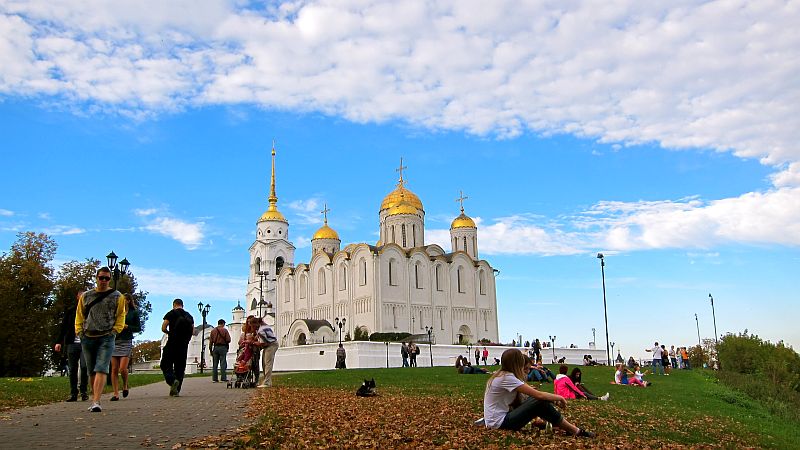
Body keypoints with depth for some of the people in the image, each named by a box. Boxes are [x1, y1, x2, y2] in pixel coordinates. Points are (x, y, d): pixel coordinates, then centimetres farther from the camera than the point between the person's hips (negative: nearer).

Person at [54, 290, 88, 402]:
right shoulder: (70, 310, 9)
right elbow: (63, 326, 9)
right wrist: (59, 342, 1)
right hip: (72, 343, 2)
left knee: (84, 366, -11)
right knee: (72, 369, 3)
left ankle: (83, 391, 2)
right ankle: (73, 393, 10)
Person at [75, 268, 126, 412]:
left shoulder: (117, 296, 7)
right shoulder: (86, 296, 14)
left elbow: (121, 315, 8)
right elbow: (79, 315, 17)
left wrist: (115, 330, -3)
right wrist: (79, 331, 5)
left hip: (106, 338, -3)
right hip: (87, 338, 3)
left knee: (101, 370, -15)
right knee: (91, 372, 10)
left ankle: (96, 402, -22)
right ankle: (94, 399, 22)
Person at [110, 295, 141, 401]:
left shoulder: (134, 313, 7)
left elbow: (139, 328, 5)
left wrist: (126, 327, -8)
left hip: (126, 342, -3)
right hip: (114, 341, 3)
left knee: (123, 369, -12)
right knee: (114, 369, -1)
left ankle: (125, 386, 17)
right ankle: (116, 394, 6)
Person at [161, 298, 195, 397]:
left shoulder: (171, 313, 0)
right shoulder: (189, 316, 13)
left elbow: (163, 328, -6)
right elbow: (193, 332, 10)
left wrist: (169, 332, 13)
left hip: (172, 343, -4)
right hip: (184, 345, 4)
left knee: (165, 365, 2)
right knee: (180, 366, 9)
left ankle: (172, 380, -24)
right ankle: (176, 390, 8)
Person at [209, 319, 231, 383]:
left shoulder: (213, 331, 8)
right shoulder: (224, 330, -3)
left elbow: (210, 341, 7)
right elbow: (228, 340, -8)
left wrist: (211, 350, 12)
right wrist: (226, 345, 14)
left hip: (215, 347, 4)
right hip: (223, 347, -4)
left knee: (215, 364, 8)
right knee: (223, 363, -2)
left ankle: (214, 378, 7)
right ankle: (223, 378, -6)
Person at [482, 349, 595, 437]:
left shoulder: (502, 375, 9)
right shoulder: (507, 377, -19)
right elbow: (538, 395, -19)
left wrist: (555, 400, 3)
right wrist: (559, 398, -3)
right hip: (499, 424, -9)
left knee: (537, 400, 4)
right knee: (540, 403, -14)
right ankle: (575, 431, -3)